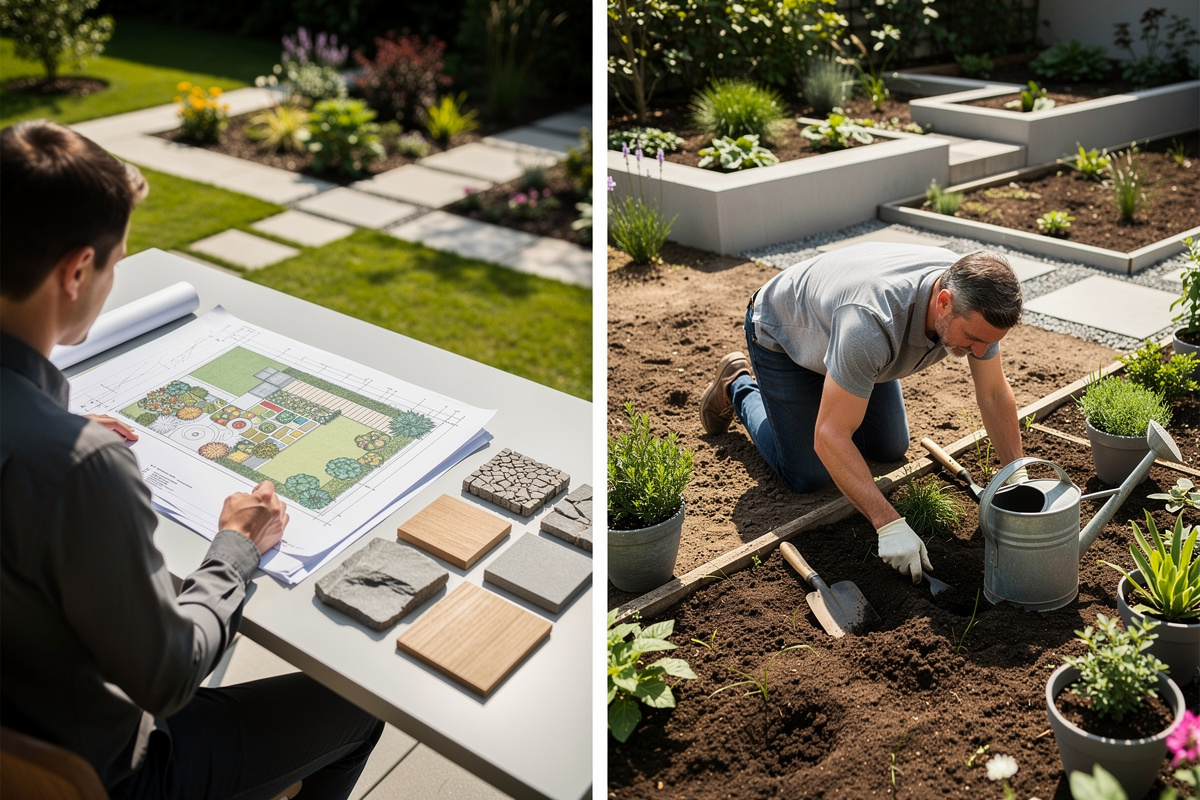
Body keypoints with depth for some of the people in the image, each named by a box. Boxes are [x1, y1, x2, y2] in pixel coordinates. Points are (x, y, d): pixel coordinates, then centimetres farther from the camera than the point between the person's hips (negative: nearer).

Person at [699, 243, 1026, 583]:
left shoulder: (972, 300, -27)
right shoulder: (872, 323, -48)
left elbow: (994, 393, -11)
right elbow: (829, 437, -44)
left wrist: (1018, 479, -17)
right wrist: (890, 525, -45)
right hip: (783, 334, -6)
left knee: (890, 449, 11)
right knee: (808, 477, -2)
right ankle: (739, 388, 20)